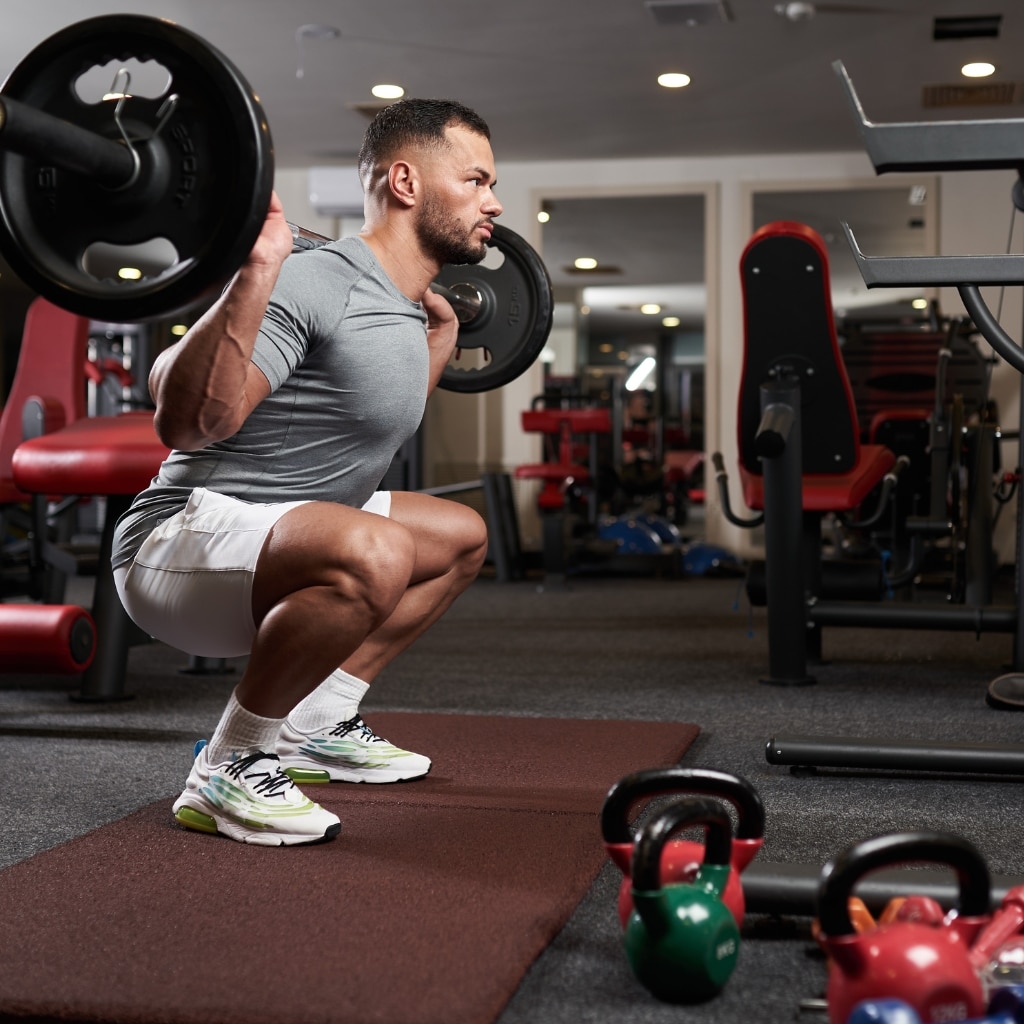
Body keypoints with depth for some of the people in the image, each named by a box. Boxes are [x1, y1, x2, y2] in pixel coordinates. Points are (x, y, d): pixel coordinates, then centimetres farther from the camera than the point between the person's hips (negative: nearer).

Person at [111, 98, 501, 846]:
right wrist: (256, 270, -38)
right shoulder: (317, 284, -20)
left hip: (272, 547, 10)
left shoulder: (402, 304, 10)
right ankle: (229, 770, -16)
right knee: (373, 554, -38)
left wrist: (440, 333, 28)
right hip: (179, 548, -10)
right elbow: (186, 423, -31)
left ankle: (316, 727, 17)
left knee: (463, 536, 22)